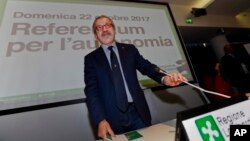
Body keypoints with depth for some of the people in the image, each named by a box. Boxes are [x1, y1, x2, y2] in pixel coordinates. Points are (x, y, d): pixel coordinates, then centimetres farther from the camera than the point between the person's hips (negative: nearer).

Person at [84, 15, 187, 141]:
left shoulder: (130, 49, 8)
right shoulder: (91, 58, 1)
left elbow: (146, 66, 0)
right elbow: (91, 91, -6)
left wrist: (164, 78, -21)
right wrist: (100, 120, -18)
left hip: (137, 112, 2)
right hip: (112, 117, -1)